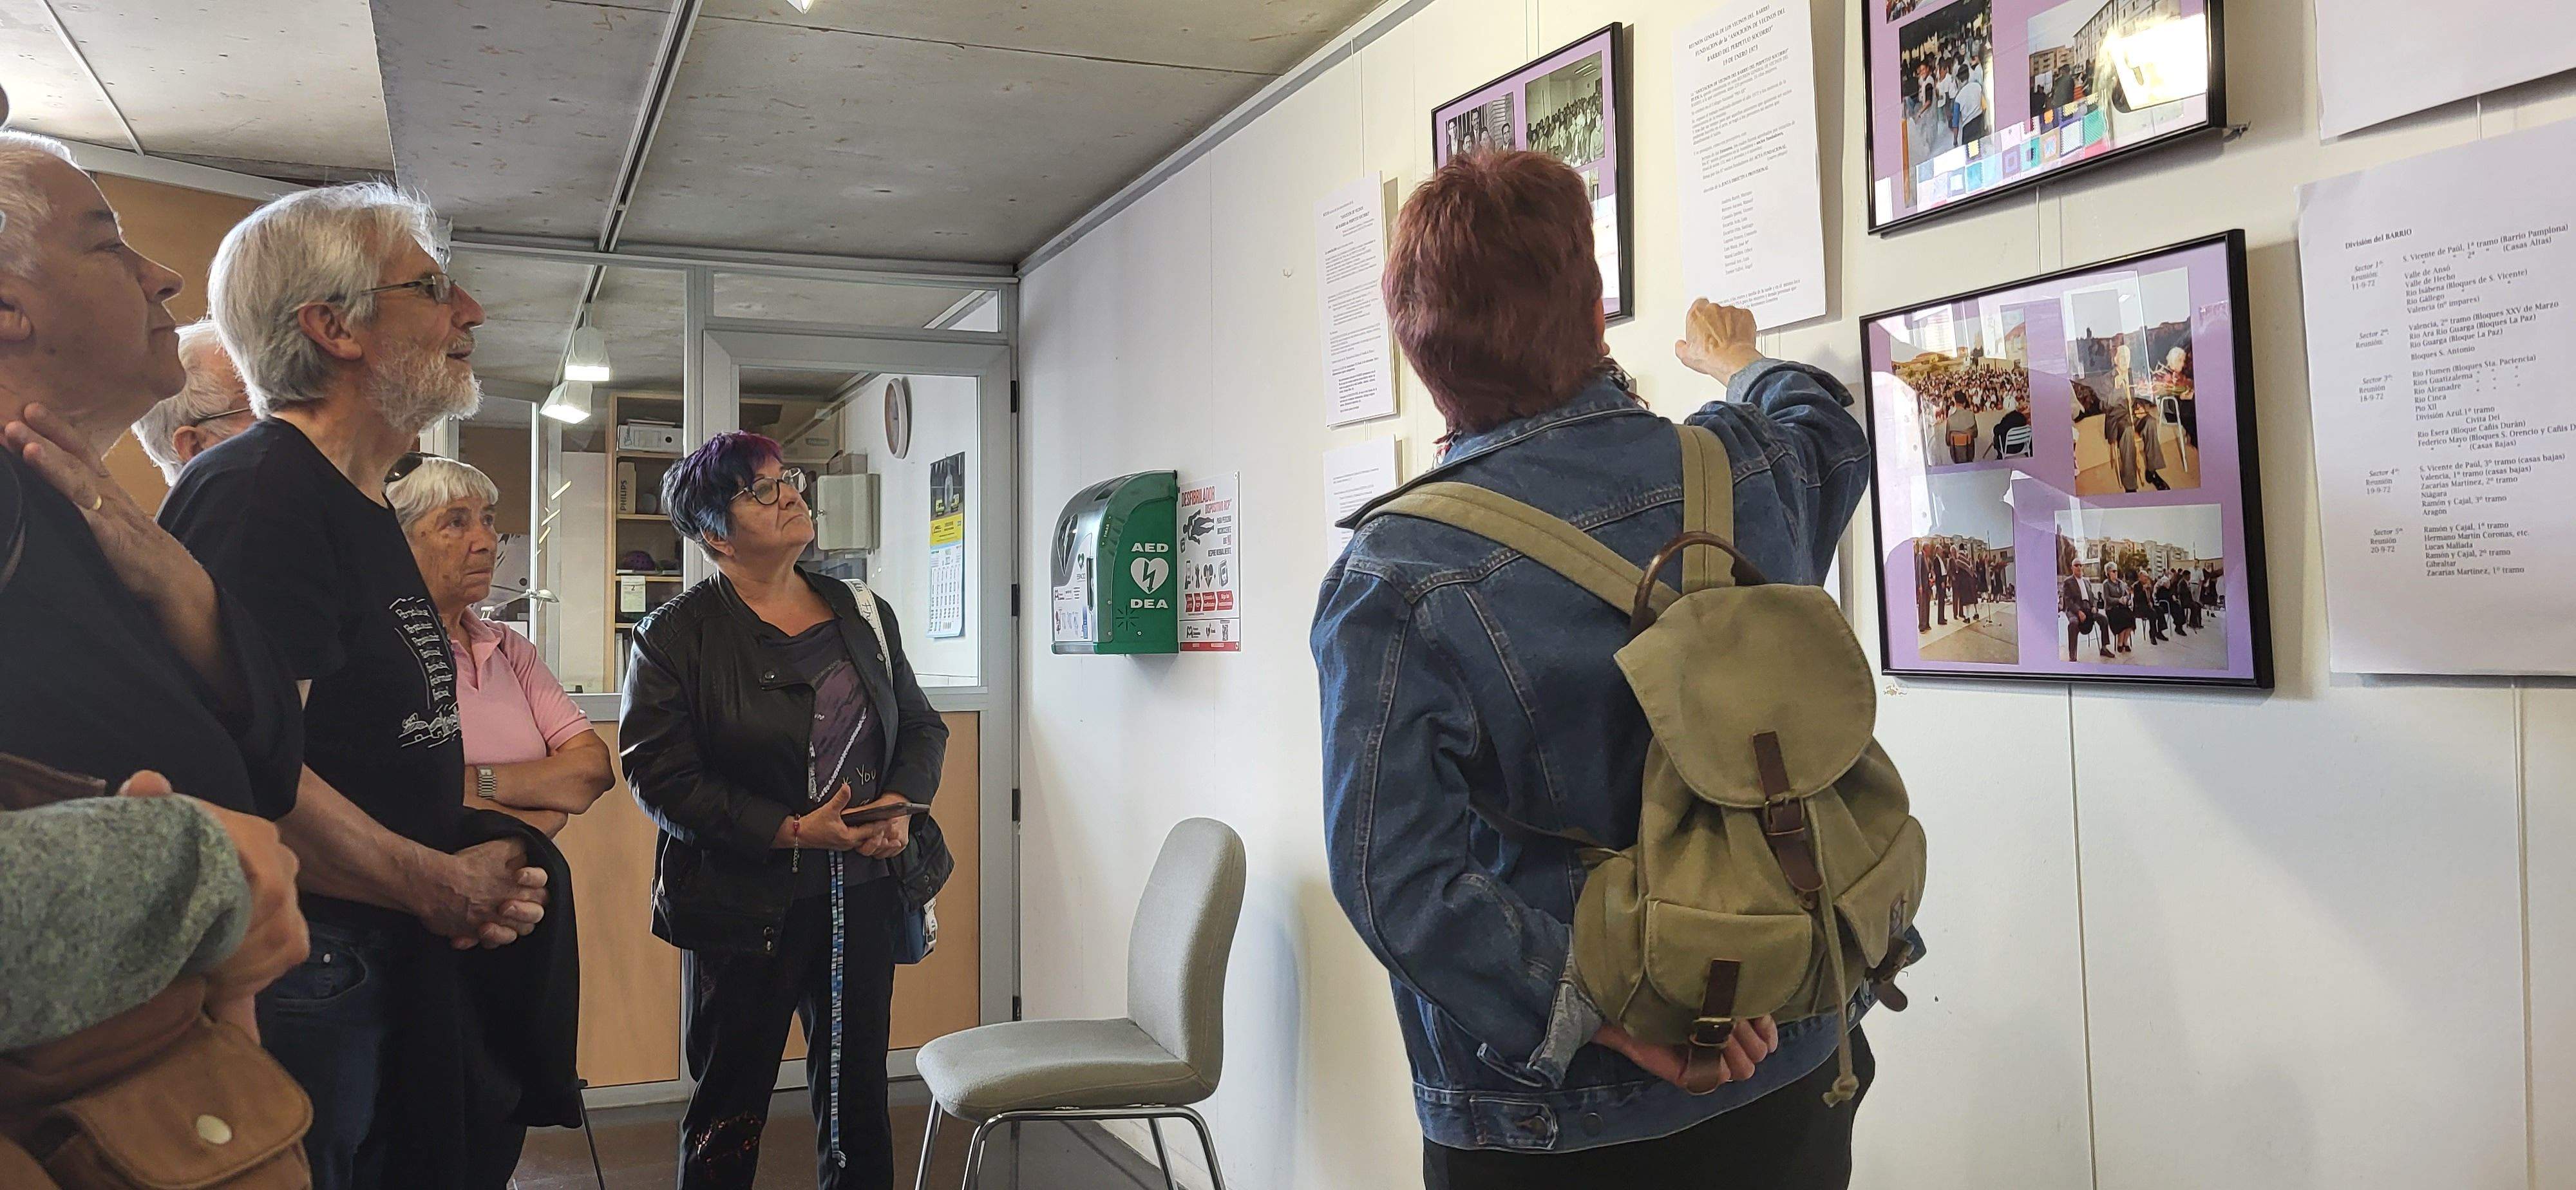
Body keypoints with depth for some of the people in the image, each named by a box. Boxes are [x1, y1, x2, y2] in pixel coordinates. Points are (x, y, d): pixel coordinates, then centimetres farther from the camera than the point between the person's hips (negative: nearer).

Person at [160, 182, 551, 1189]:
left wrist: (473, 872, 3)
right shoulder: (258, 493, -17)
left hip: (392, 959, 10)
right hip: (295, 982, -10)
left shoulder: (367, 510, 16)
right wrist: (447, 887, -14)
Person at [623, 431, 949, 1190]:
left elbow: (921, 724, 15)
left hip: (861, 897, 4)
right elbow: (661, 777, -14)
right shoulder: (675, 637, -6)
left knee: (858, 1099, 14)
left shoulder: (864, 614, 9)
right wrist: (792, 833, -20)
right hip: (745, 907, -4)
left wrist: (902, 800, -6)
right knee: (728, 1108, 7)